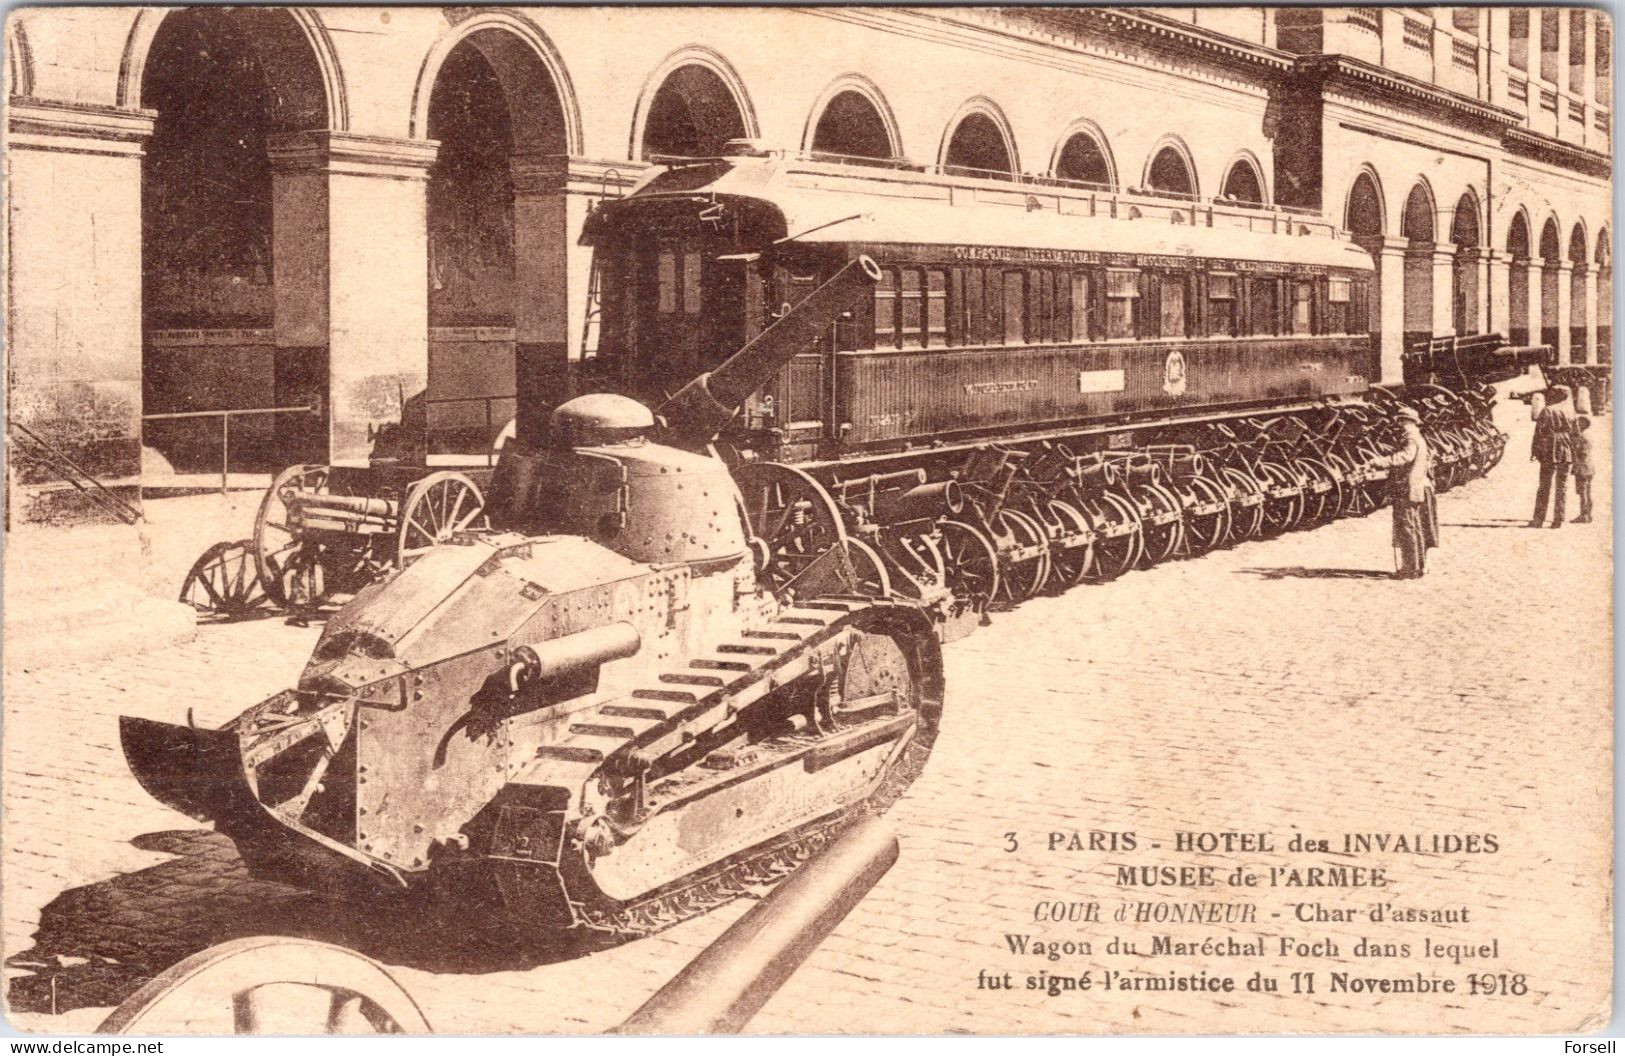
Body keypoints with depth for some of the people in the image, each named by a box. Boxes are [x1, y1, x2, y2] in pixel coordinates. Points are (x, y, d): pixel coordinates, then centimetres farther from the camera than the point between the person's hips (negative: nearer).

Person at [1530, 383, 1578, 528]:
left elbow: (1538, 433, -7)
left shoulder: (1546, 411, -4)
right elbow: (1576, 433, 8)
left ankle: (1538, 519, 0)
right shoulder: (1570, 411, 6)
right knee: (1562, 486, 7)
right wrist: (1575, 454, 14)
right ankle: (1559, 519, 3)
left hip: (1549, 453, -3)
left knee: (1544, 486, 3)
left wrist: (1534, 452, -3)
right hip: (1567, 453, 3)